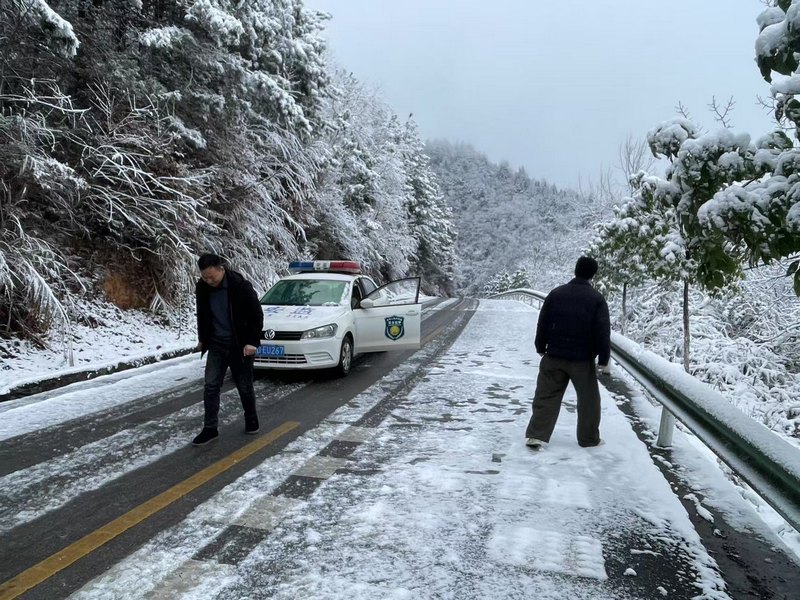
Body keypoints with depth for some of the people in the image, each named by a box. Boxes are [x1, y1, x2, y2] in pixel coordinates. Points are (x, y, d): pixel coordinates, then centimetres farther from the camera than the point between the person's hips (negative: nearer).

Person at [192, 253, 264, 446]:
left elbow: (257, 315, -13)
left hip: (240, 345, -4)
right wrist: (202, 339, 15)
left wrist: (252, 342, -16)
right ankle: (210, 428, 8)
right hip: (216, 344, 4)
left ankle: (251, 420, 29)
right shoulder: (202, 287, -5)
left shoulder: (241, 286, -19)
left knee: (244, 386, 8)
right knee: (211, 386, 0)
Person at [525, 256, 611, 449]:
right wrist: (604, 359, -2)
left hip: (554, 356, 3)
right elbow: (603, 332, -9)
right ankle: (589, 438, 23)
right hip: (583, 359, -2)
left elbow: (543, 324, 5)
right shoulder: (597, 299, -8)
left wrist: (541, 348, 16)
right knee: (588, 399, 14)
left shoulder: (556, 294, 2)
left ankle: (536, 435, 2)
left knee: (546, 396, 7)